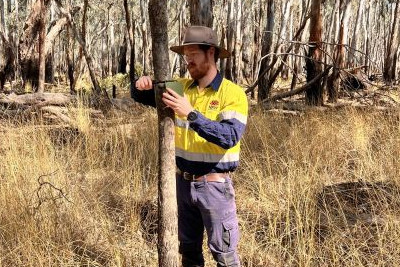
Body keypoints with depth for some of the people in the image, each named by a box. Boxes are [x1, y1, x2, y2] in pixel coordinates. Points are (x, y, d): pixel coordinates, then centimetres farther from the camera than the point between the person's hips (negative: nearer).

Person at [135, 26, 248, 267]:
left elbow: (230, 137, -26)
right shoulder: (182, 87, 4)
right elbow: (142, 98, 12)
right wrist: (143, 85, -11)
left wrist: (191, 114, -34)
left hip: (215, 185, -5)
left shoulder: (233, 93, -13)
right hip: (183, 181, 5)